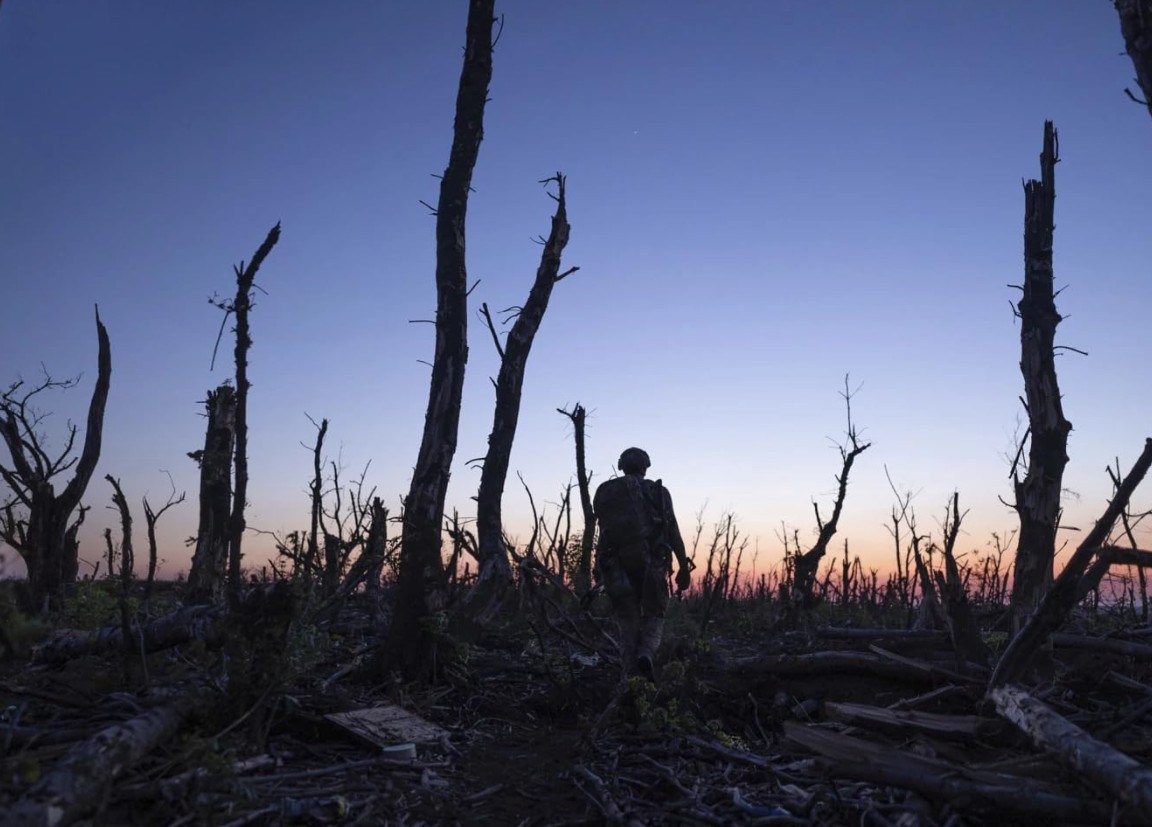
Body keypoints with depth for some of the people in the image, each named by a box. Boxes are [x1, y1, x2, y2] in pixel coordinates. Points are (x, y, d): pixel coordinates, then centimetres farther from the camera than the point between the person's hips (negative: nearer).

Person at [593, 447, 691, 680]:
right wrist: (684, 567, 4)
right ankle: (646, 655, -16)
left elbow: (604, 530, 9)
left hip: (615, 564, 2)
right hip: (650, 562, -2)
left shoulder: (604, 492, 13)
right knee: (654, 616, 12)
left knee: (628, 622, 13)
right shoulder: (658, 491, 8)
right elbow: (673, 532, 2)